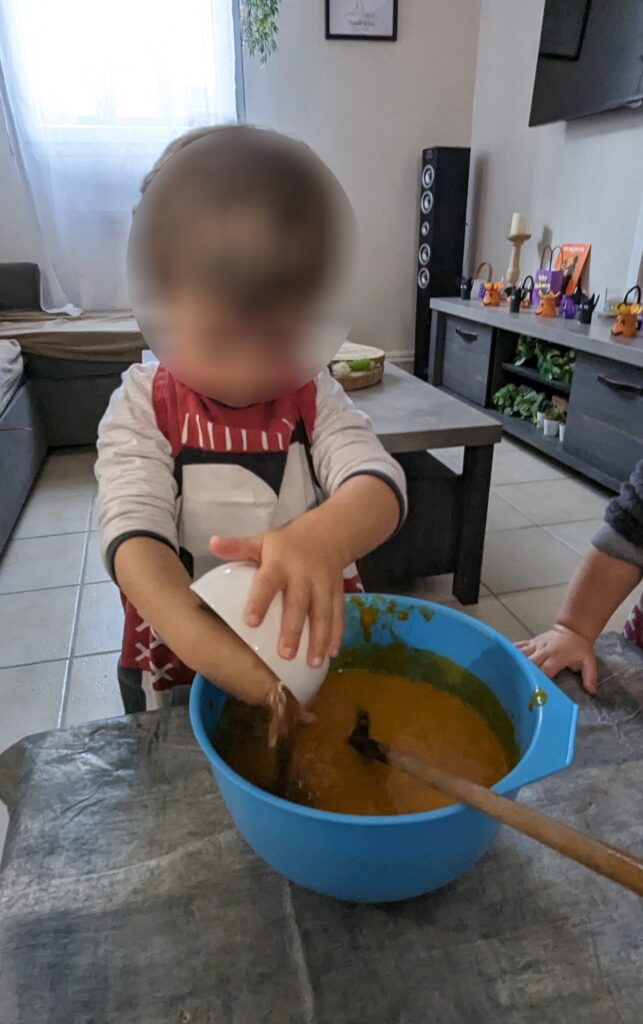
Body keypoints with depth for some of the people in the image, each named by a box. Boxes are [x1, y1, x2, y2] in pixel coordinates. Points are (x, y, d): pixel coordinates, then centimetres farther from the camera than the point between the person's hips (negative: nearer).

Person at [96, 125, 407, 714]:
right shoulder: (143, 407, -13)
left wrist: (326, 536, -47)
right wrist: (201, 637, -44)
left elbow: (381, 484, -23)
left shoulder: (314, 397, -8)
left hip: (321, 654, 2)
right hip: (181, 674, -1)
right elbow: (132, 532, -25)